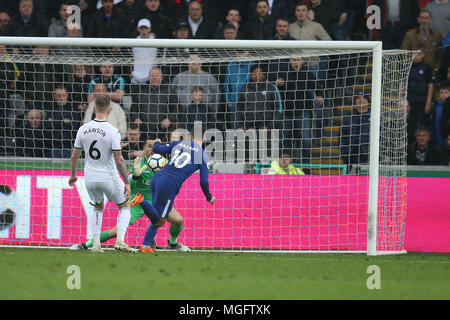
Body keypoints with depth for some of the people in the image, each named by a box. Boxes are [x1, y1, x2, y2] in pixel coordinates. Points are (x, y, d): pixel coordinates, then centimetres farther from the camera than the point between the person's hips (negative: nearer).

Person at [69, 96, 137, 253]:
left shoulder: (83, 129, -4)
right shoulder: (112, 131, -17)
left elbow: (74, 156, 4)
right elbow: (119, 160, -18)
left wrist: (73, 175, 20)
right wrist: (127, 183, -10)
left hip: (90, 179, 4)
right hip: (109, 178, -4)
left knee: (98, 208, 27)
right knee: (125, 206, 16)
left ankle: (96, 244, 18)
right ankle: (120, 240, -1)